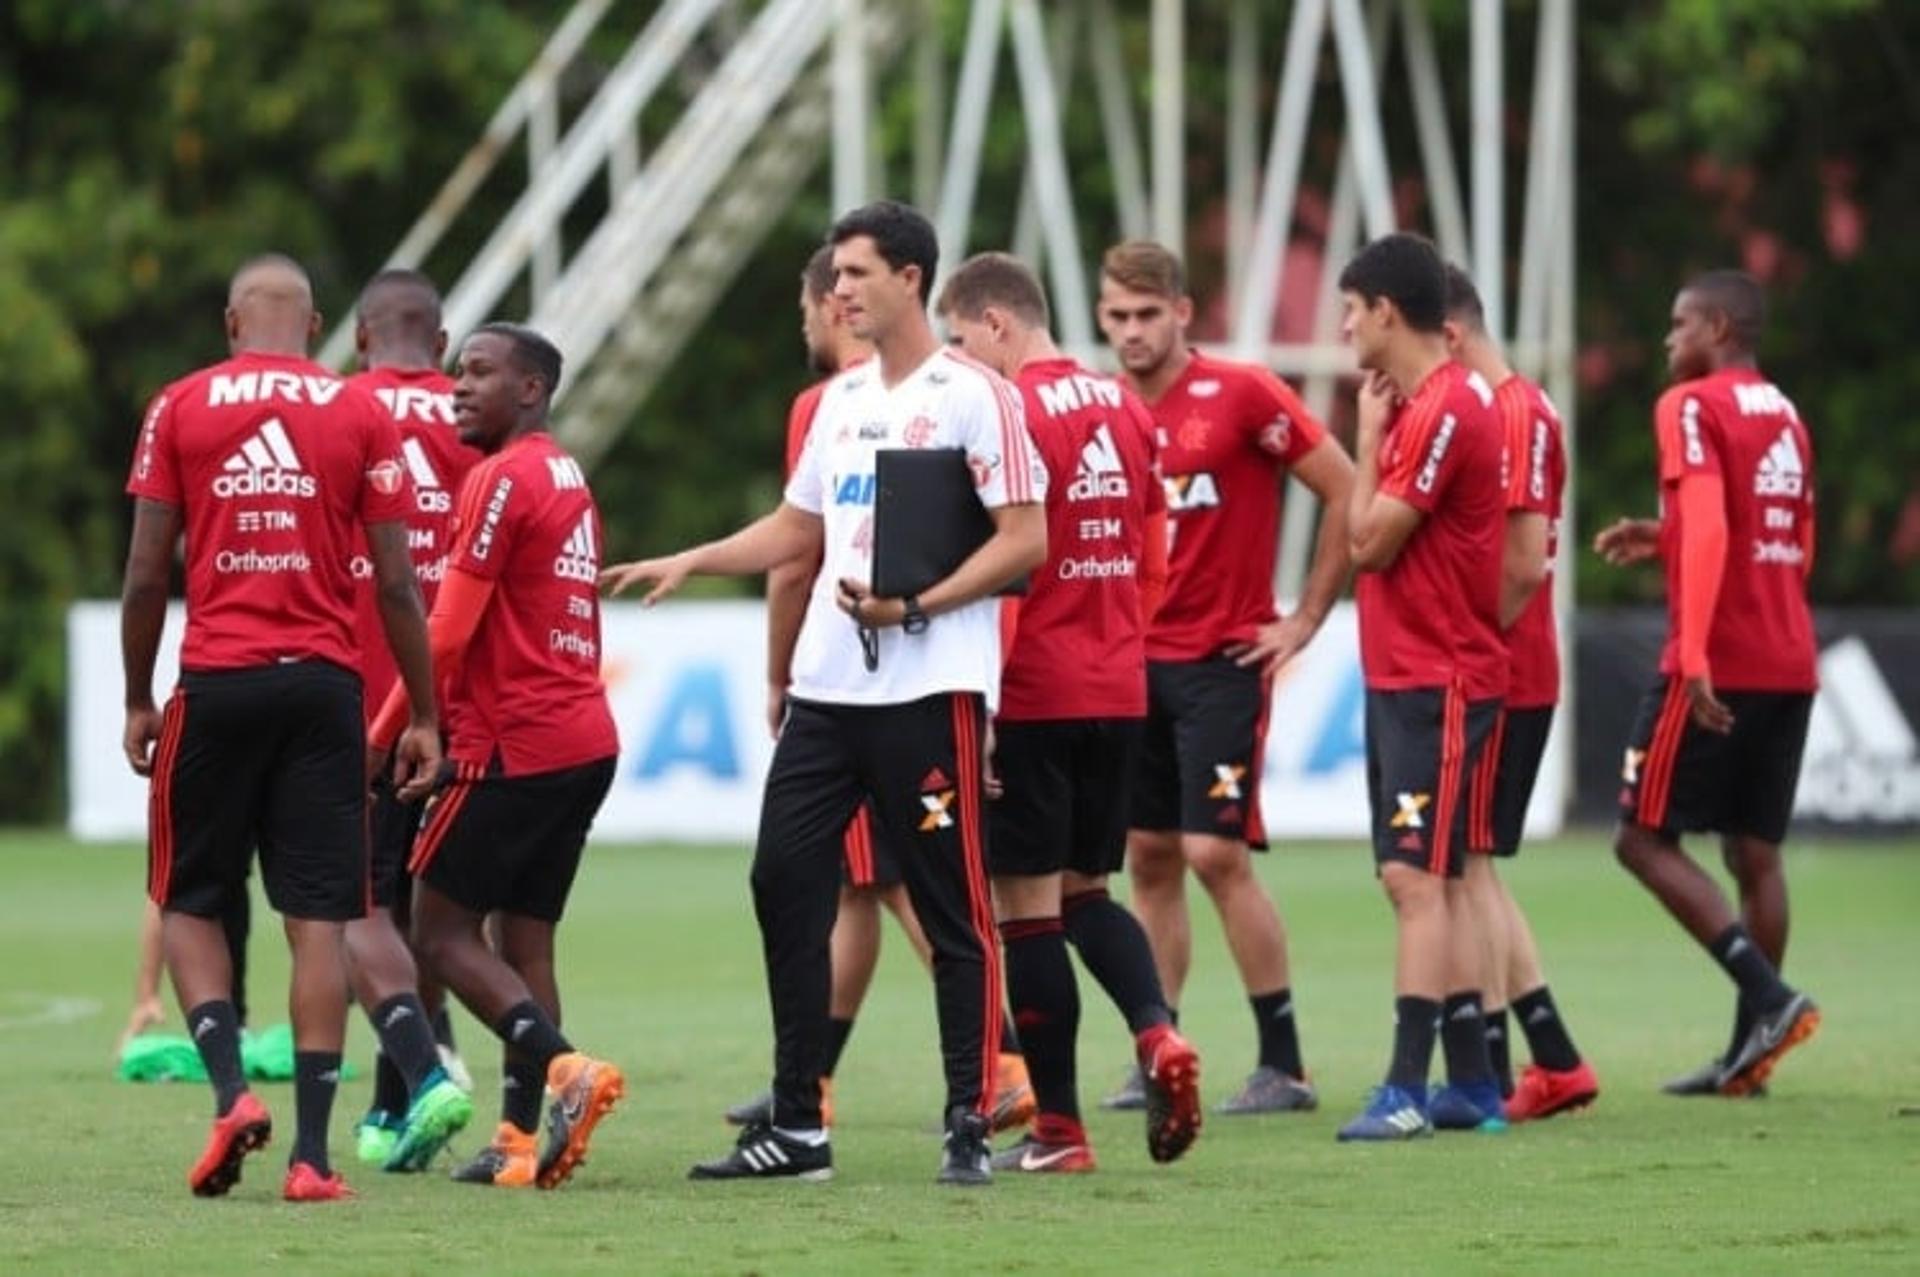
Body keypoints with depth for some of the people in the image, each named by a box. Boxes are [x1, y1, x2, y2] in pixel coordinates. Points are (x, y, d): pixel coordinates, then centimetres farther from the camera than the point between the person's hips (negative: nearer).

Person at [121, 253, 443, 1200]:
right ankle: (311, 1153, -2)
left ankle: (230, 1090, -8)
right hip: (323, 685, 1)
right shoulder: (361, 415, 4)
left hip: (216, 684, 0)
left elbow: (145, 576, 1)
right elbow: (396, 586, 2)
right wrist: (422, 715, 9)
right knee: (318, 919, 2)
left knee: (188, 905, 13)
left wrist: (138, 701, 12)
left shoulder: (179, 408, 3)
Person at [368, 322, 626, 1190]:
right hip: (586, 739, 9)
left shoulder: (503, 479, -11)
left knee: (443, 932, -3)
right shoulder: (568, 481, 18)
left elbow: (447, 633, -14)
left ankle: (564, 1068, -19)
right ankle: (520, 1135, 5)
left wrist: (382, 738, -6)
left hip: (514, 748, -9)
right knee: (524, 937, 10)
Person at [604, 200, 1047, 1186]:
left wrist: (915, 607, -19)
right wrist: (690, 563, 15)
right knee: (784, 883, 4)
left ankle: (970, 1127, 2)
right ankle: (795, 1124, 10)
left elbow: (1025, 538, -12)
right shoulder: (841, 400, 16)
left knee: (953, 911, -4)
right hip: (827, 687, 8)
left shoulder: (972, 396, -7)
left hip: (930, 688, -8)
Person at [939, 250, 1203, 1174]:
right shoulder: (1124, 406, 10)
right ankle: (1157, 1032, -6)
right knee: (1084, 887, 18)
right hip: (1118, 691, 7)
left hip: (1034, 692, -7)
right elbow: (1155, 555, 15)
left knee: (1028, 903, 0)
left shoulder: (1011, 413, -13)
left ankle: (1057, 1125, 2)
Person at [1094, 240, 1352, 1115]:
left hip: (1224, 659, -6)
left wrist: (1306, 618, -7)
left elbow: (1347, 492, -8)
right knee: (1150, 857, 5)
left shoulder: (1241, 395, -9)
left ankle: (1284, 1064, -5)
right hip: (1136, 662, 6)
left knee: (1216, 853, -11)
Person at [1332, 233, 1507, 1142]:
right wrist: (1376, 428, 9)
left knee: (1416, 878, -14)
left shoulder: (1446, 410, -16)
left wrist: (1367, 430, -7)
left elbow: (1370, 542, -14)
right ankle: (1472, 1085, 16)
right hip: (1401, 680, 10)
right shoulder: (1419, 405, 14)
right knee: (1437, 885, 12)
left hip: (1439, 683, -10)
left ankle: (1407, 1091, -18)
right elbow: (1370, 535, 17)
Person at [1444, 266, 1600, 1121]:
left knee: (1465, 864, -6)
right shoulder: (1483, 409, 16)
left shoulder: (1516, 414, -14)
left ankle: (1488, 1074, -3)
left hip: (1498, 681, -10)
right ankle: (1554, 1059, 17)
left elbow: (1525, 561, -20)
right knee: (1473, 868, 13)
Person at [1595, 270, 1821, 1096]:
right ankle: (1750, 1051, 7)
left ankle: (1769, 996, -15)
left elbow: (1709, 530, -21)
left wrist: (1694, 656, -26)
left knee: (1645, 838, -2)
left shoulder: (1692, 407, -8)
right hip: (1790, 667, 8)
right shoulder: (1787, 419, 17)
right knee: (1755, 851, 9)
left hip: (1719, 670, -8)